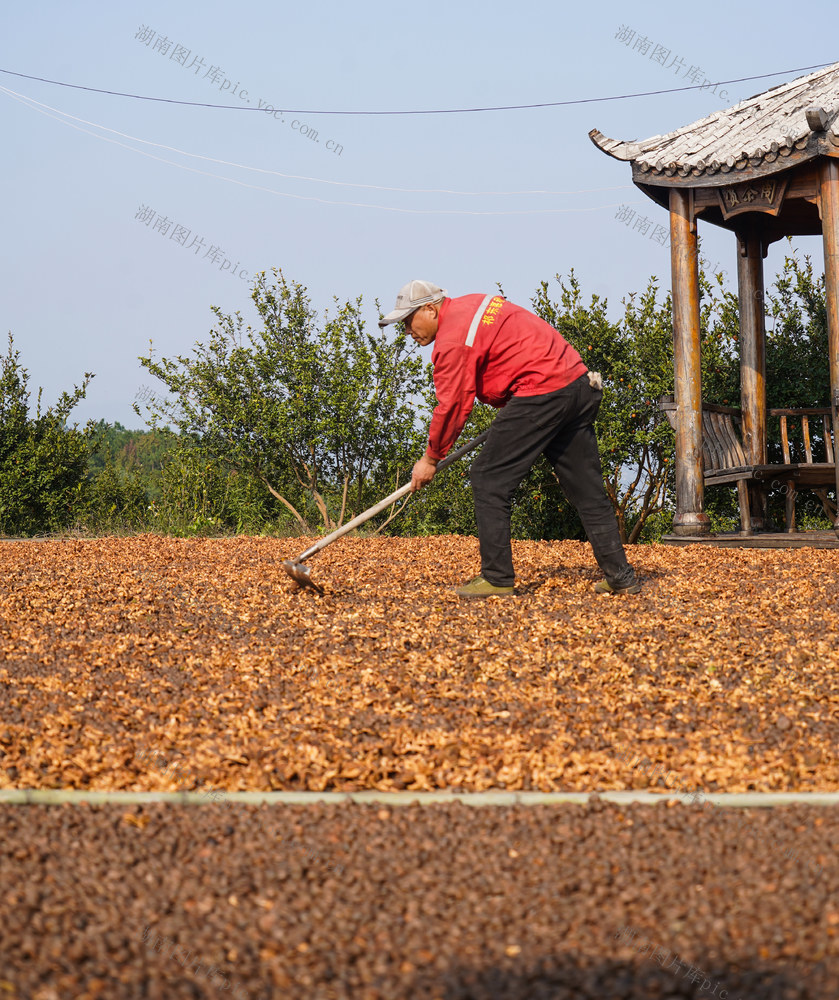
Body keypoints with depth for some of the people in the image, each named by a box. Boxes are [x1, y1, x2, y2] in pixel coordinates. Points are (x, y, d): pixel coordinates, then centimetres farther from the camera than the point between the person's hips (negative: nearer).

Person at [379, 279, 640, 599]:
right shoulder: (470, 305, 20)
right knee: (586, 487, 13)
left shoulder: (453, 339, -9)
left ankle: (497, 579, -1)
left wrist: (431, 459, 3)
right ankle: (620, 576, 15)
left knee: (488, 480, -2)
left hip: (541, 392, -10)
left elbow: (453, 405, -9)